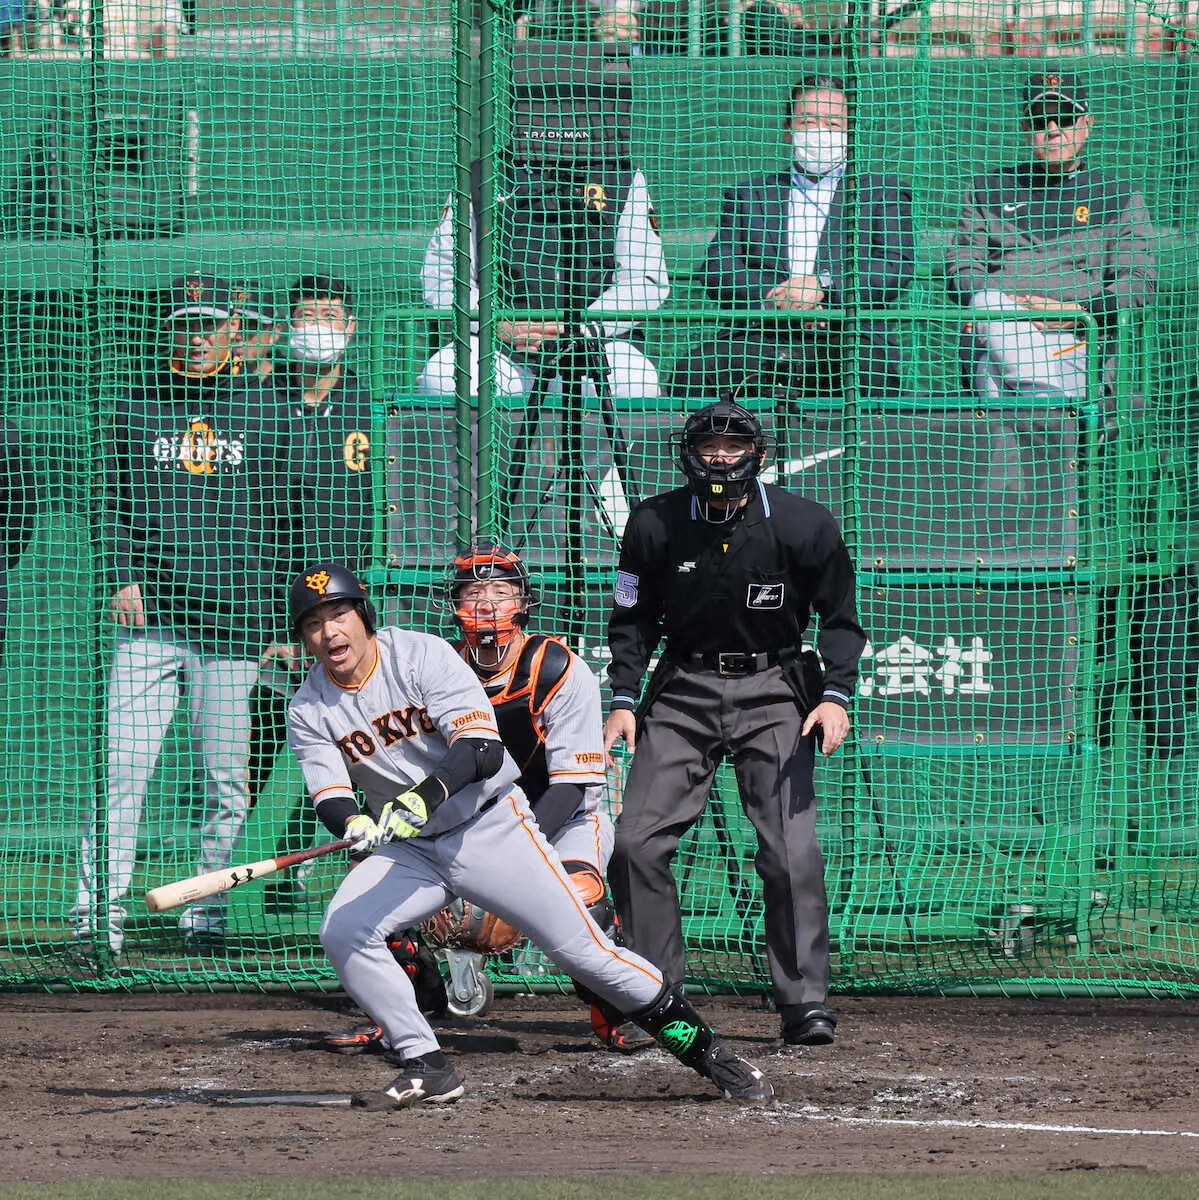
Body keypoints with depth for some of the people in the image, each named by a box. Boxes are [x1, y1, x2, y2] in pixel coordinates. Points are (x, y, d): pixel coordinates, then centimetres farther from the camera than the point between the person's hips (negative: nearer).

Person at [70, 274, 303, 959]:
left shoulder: (265, 411, 8)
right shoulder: (139, 407, 12)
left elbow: (286, 520, 8)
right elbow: (112, 504, 14)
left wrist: (283, 625, 4)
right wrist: (123, 576, -3)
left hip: (236, 626, -1)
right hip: (151, 618, 1)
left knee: (227, 782, 1)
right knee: (120, 768, -9)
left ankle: (207, 918, 11)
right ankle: (101, 913, -8)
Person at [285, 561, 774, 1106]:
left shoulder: (423, 655, -14)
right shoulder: (308, 710, -2)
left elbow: (482, 750, -23)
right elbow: (330, 798, -10)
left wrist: (424, 795, -40)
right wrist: (353, 823, -35)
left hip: (488, 830, -4)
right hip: (407, 851, 4)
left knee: (586, 951, -8)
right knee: (342, 932, -20)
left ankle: (710, 1056, 3)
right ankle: (426, 1070, -9)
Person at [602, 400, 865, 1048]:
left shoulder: (802, 524, -7)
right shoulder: (654, 524, -2)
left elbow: (840, 617, 2)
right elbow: (632, 619, 9)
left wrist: (835, 695, -11)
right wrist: (624, 698, -2)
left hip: (773, 690, -2)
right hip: (684, 690, 2)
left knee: (792, 853, -13)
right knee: (636, 843, -6)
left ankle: (805, 1002, -3)